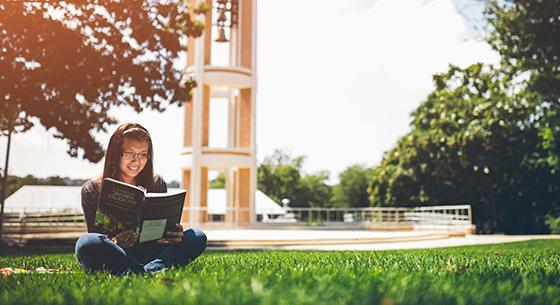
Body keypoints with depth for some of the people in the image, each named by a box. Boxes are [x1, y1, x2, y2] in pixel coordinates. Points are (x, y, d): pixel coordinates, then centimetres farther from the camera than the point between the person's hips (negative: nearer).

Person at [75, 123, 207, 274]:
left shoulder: (157, 184, 9)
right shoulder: (92, 189, 1)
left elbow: (164, 231, 7)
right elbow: (96, 238, -4)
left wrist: (174, 234, -19)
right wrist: (115, 242, -29)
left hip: (148, 254, 3)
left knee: (198, 237, -19)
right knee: (87, 243, -35)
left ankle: (147, 271, -42)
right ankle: (154, 272, -38)